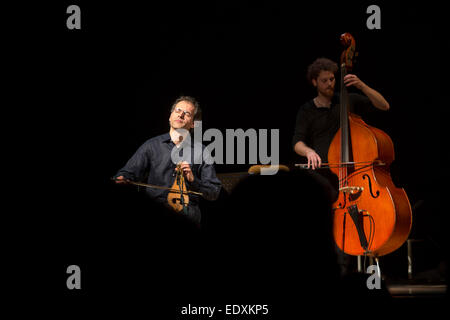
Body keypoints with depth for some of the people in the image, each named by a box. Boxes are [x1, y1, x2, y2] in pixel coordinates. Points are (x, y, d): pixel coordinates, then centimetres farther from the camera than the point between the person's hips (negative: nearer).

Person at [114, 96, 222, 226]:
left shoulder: (201, 151, 13)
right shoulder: (151, 145, 15)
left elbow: (214, 193, 10)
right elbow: (129, 172, 6)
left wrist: (193, 180, -7)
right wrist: (122, 179, -18)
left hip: (187, 214, 0)